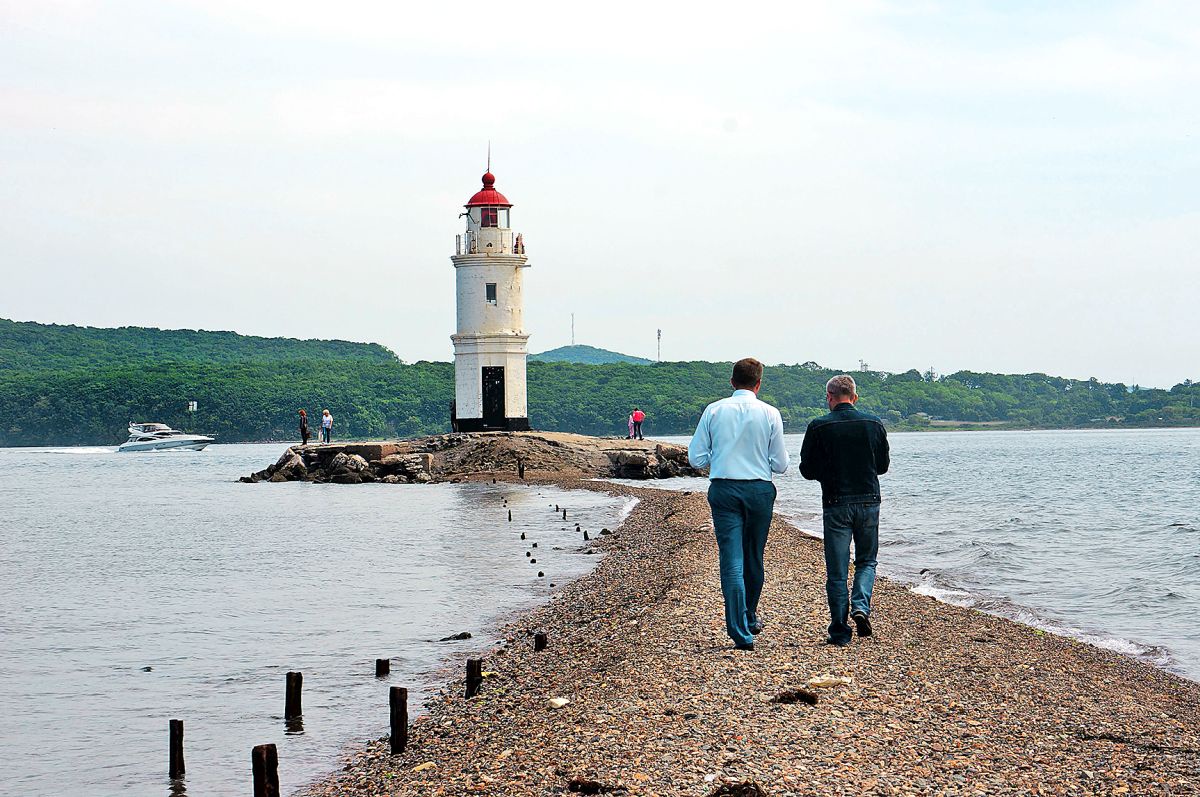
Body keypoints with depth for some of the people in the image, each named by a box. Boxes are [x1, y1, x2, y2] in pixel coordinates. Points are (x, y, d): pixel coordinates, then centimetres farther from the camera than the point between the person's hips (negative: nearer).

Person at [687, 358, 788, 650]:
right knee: (754, 558, 17)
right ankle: (750, 618, 35)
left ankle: (741, 633, -12)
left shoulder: (714, 411, -1)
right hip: (760, 490, 1)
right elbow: (780, 465, -1)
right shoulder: (769, 414, -2)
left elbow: (696, 458, 0)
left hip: (724, 489, -1)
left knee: (732, 561, -3)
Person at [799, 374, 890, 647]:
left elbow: (807, 470, -3)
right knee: (866, 561, 18)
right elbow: (883, 465, 10)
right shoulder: (874, 424, 0)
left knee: (836, 570, 4)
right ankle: (861, 606, -6)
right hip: (869, 501, 2)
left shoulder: (818, 427, -8)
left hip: (836, 504, -2)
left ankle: (840, 631, 3)